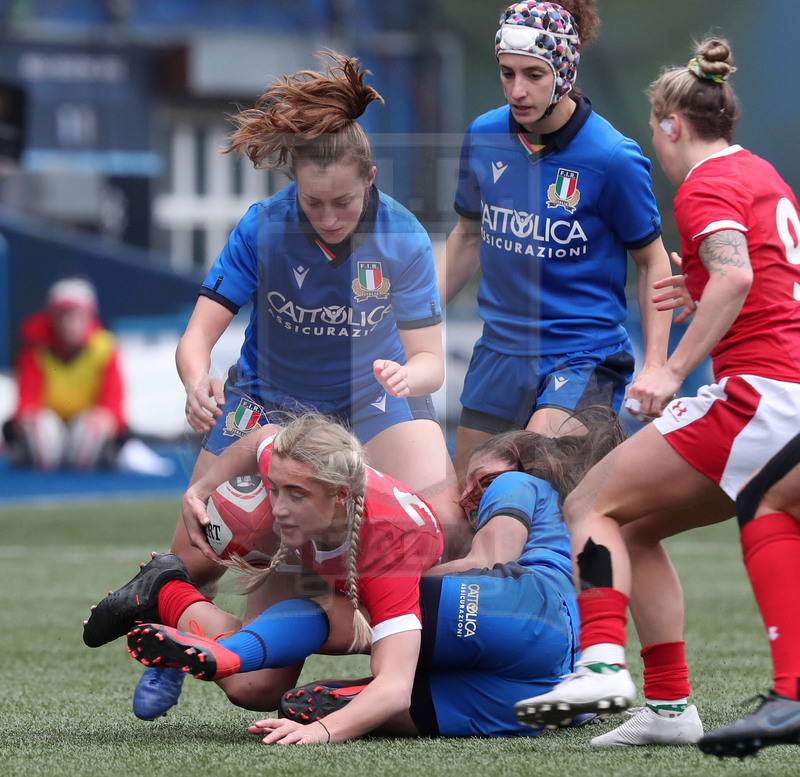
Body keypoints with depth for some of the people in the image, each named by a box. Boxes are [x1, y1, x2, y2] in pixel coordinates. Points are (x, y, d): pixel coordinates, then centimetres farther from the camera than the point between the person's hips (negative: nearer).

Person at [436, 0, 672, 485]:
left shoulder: (613, 158, -13)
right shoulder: (484, 136, 1)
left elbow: (653, 262, -3)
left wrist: (655, 364, -11)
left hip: (584, 358, -6)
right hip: (499, 351, 6)